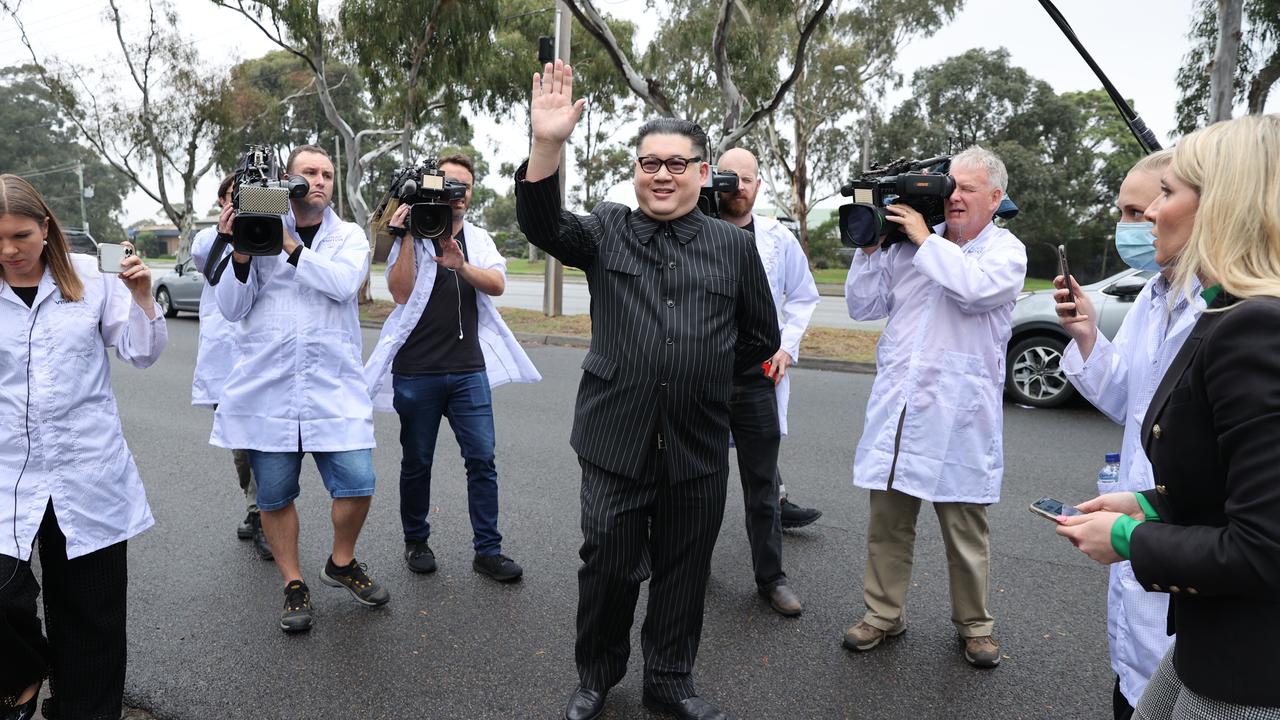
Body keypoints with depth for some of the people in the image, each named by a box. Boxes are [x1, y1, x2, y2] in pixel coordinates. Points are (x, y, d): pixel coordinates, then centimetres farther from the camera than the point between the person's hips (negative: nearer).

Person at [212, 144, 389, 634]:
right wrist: (240, 254, -12)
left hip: (334, 383, 0)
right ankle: (294, 585, 26)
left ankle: (341, 564, 23)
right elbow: (232, 308, 2)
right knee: (274, 493, 6)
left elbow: (343, 283, -12)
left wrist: (290, 245, -15)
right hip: (267, 385, 0)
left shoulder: (349, 236, 9)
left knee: (357, 483, -6)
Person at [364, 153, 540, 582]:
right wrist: (406, 237, -15)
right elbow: (400, 293, -12)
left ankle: (488, 551, 7)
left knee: (482, 459, -1)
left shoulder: (478, 239, 10)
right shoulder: (410, 236, 1)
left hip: (469, 370, 2)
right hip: (417, 371, -2)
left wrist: (462, 265, -25)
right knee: (417, 461, 10)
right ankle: (416, 541, 28)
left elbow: (497, 285, -7)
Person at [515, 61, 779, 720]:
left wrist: (700, 376, 12)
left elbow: (761, 338, 13)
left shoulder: (734, 246, 6)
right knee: (608, 567, 9)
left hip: (699, 447, 1)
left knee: (683, 571, 14)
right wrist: (547, 146, -29)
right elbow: (544, 226, -15)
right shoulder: (607, 230, 4)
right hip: (617, 439, -1)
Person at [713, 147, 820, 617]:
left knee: (763, 484, 7)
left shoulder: (778, 239, 5)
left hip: (758, 378, 1)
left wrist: (787, 346, 2)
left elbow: (803, 296, 14)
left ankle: (770, 577, 20)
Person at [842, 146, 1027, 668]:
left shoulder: (1007, 251, 2)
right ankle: (884, 613, 25)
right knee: (887, 520, 9)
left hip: (957, 414, -3)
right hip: (895, 406, 3)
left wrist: (925, 239, -11)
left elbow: (976, 288, -21)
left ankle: (974, 623, 28)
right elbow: (862, 306, 11)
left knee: (965, 528, 9)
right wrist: (869, 247, 2)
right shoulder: (908, 244, 12)